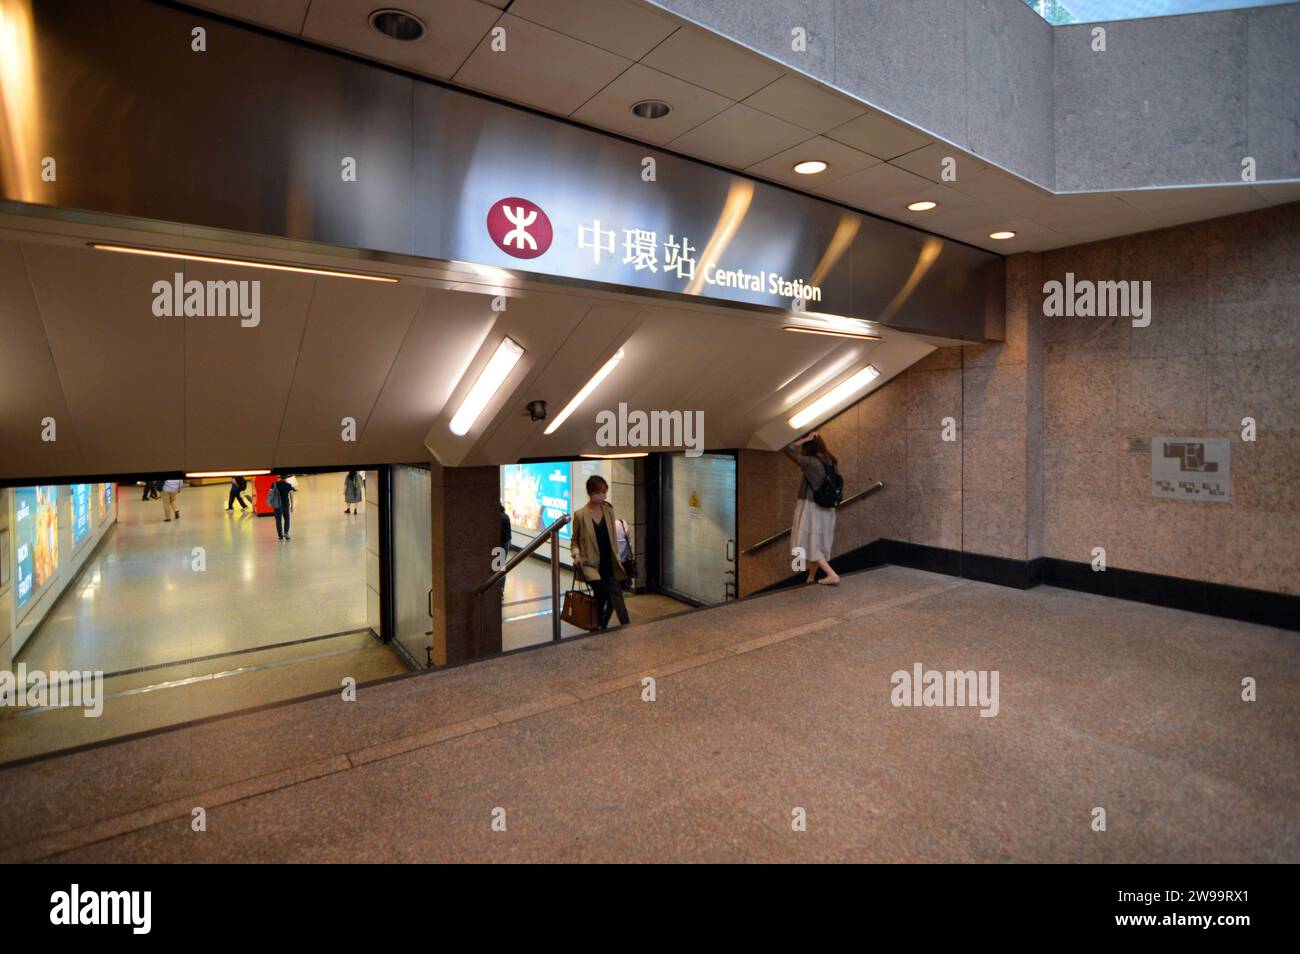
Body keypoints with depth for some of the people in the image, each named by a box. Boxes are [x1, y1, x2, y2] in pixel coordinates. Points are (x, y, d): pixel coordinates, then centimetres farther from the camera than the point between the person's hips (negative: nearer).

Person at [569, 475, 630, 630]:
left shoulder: (609, 511, 6)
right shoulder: (580, 515, -6)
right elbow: (574, 539, 8)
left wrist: (617, 559, 8)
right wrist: (576, 554, -9)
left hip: (608, 563, 4)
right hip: (589, 564, -4)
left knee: (615, 591, -14)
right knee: (603, 591, -20)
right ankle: (598, 626, 2)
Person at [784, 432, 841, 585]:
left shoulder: (811, 462, -18)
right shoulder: (831, 462, 3)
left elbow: (788, 450, -14)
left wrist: (805, 439, -8)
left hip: (811, 507, -8)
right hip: (826, 509, 8)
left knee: (810, 543, -1)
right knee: (817, 543, 16)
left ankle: (832, 575, -8)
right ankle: (811, 578, 27)